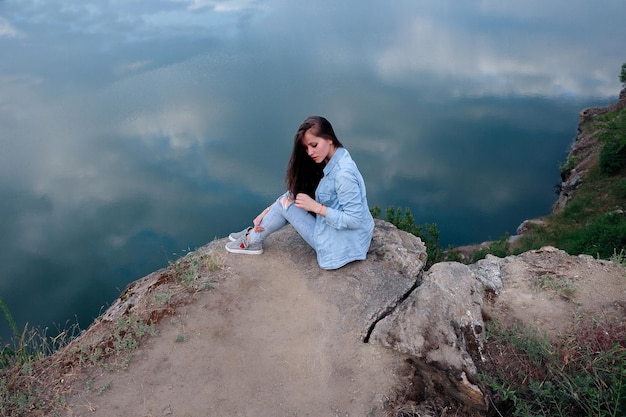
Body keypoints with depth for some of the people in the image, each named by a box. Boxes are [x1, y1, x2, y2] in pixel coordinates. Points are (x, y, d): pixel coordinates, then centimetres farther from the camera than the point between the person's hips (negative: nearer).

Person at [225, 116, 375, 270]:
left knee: (285, 204, -8)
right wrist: (268, 211, 0)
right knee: (290, 197, 4)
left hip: (341, 244, -9)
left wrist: (316, 207, -24)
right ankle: (255, 232, 16)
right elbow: (295, 190, 7)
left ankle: (252, 242, 12)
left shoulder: (343, 173, -26)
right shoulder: (328, 162, 3)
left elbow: (354, 220, -26)